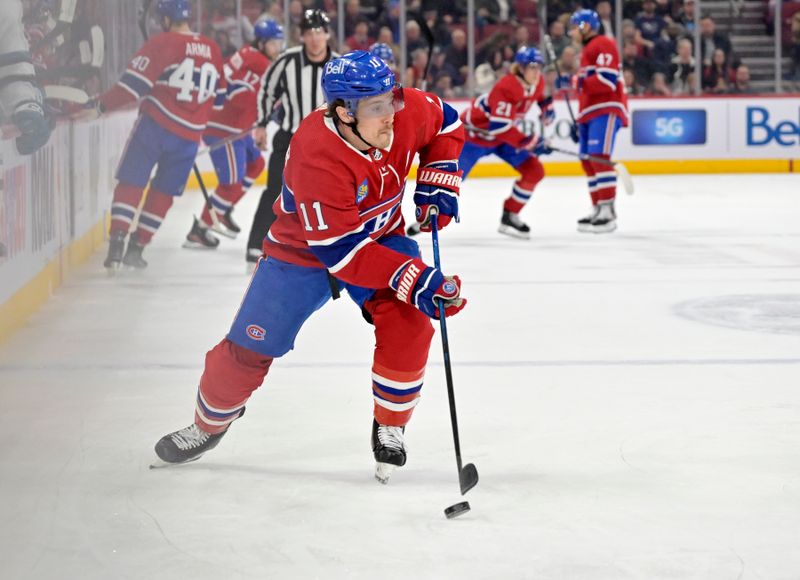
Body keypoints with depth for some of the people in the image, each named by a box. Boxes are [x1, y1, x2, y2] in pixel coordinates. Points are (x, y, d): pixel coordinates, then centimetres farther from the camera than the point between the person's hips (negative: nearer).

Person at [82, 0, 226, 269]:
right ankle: (136, 248, 14)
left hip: (155, 126, -4)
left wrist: (102, 104, -4)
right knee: (164, 193, 14)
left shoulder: (163, 43, -7)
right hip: (189, 136, 4)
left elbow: (134, 82, -12)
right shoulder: (212, 50, 9)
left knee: (131, 183, 2)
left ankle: (116, 245, -10)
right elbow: (217, 97, 17)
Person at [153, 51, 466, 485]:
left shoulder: (408, 111, -23)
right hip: (304, 249, -3)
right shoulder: (317, 156, -38)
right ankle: (209, 424, 29)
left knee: (407, 323, -22)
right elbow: (341, 252, -37)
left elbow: (445, 125, 4)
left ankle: (389, 428, 1)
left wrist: (438, 181, -9)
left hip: (381, 236, 4)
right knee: (250, 347, -1)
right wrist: (413, 278, -42)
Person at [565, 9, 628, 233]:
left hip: (606, 111, -10)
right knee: (588, 162, 7)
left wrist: (575, 81, -20)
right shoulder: (587, 50, 25)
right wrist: (579, 122, 27)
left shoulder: (604, 45, -7)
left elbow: (607, 80, -20)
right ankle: (598, 210, 11)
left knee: (599, 158, -19)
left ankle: (608, 212, -22)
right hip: (591, 113, 10)